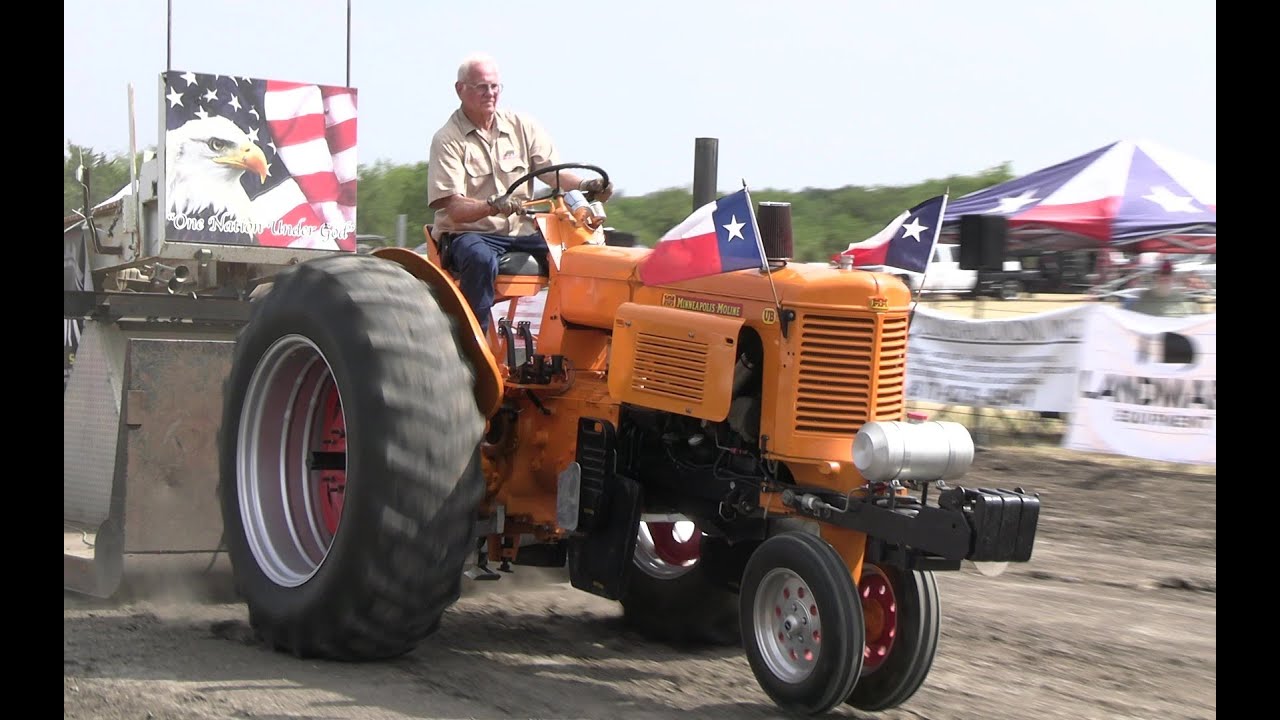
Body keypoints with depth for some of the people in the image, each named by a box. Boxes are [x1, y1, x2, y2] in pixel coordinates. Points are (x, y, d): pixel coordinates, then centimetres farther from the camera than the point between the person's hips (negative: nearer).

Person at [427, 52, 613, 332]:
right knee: (481, 260, -39)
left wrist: (585, 185, -18)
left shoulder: (522, 125, 11)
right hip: (469, 233, -4)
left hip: (521, 231, 4)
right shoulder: (447, 139, -4)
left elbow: (553, 171, 4)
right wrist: (492, 206, -34)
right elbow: (455, 209, -14)